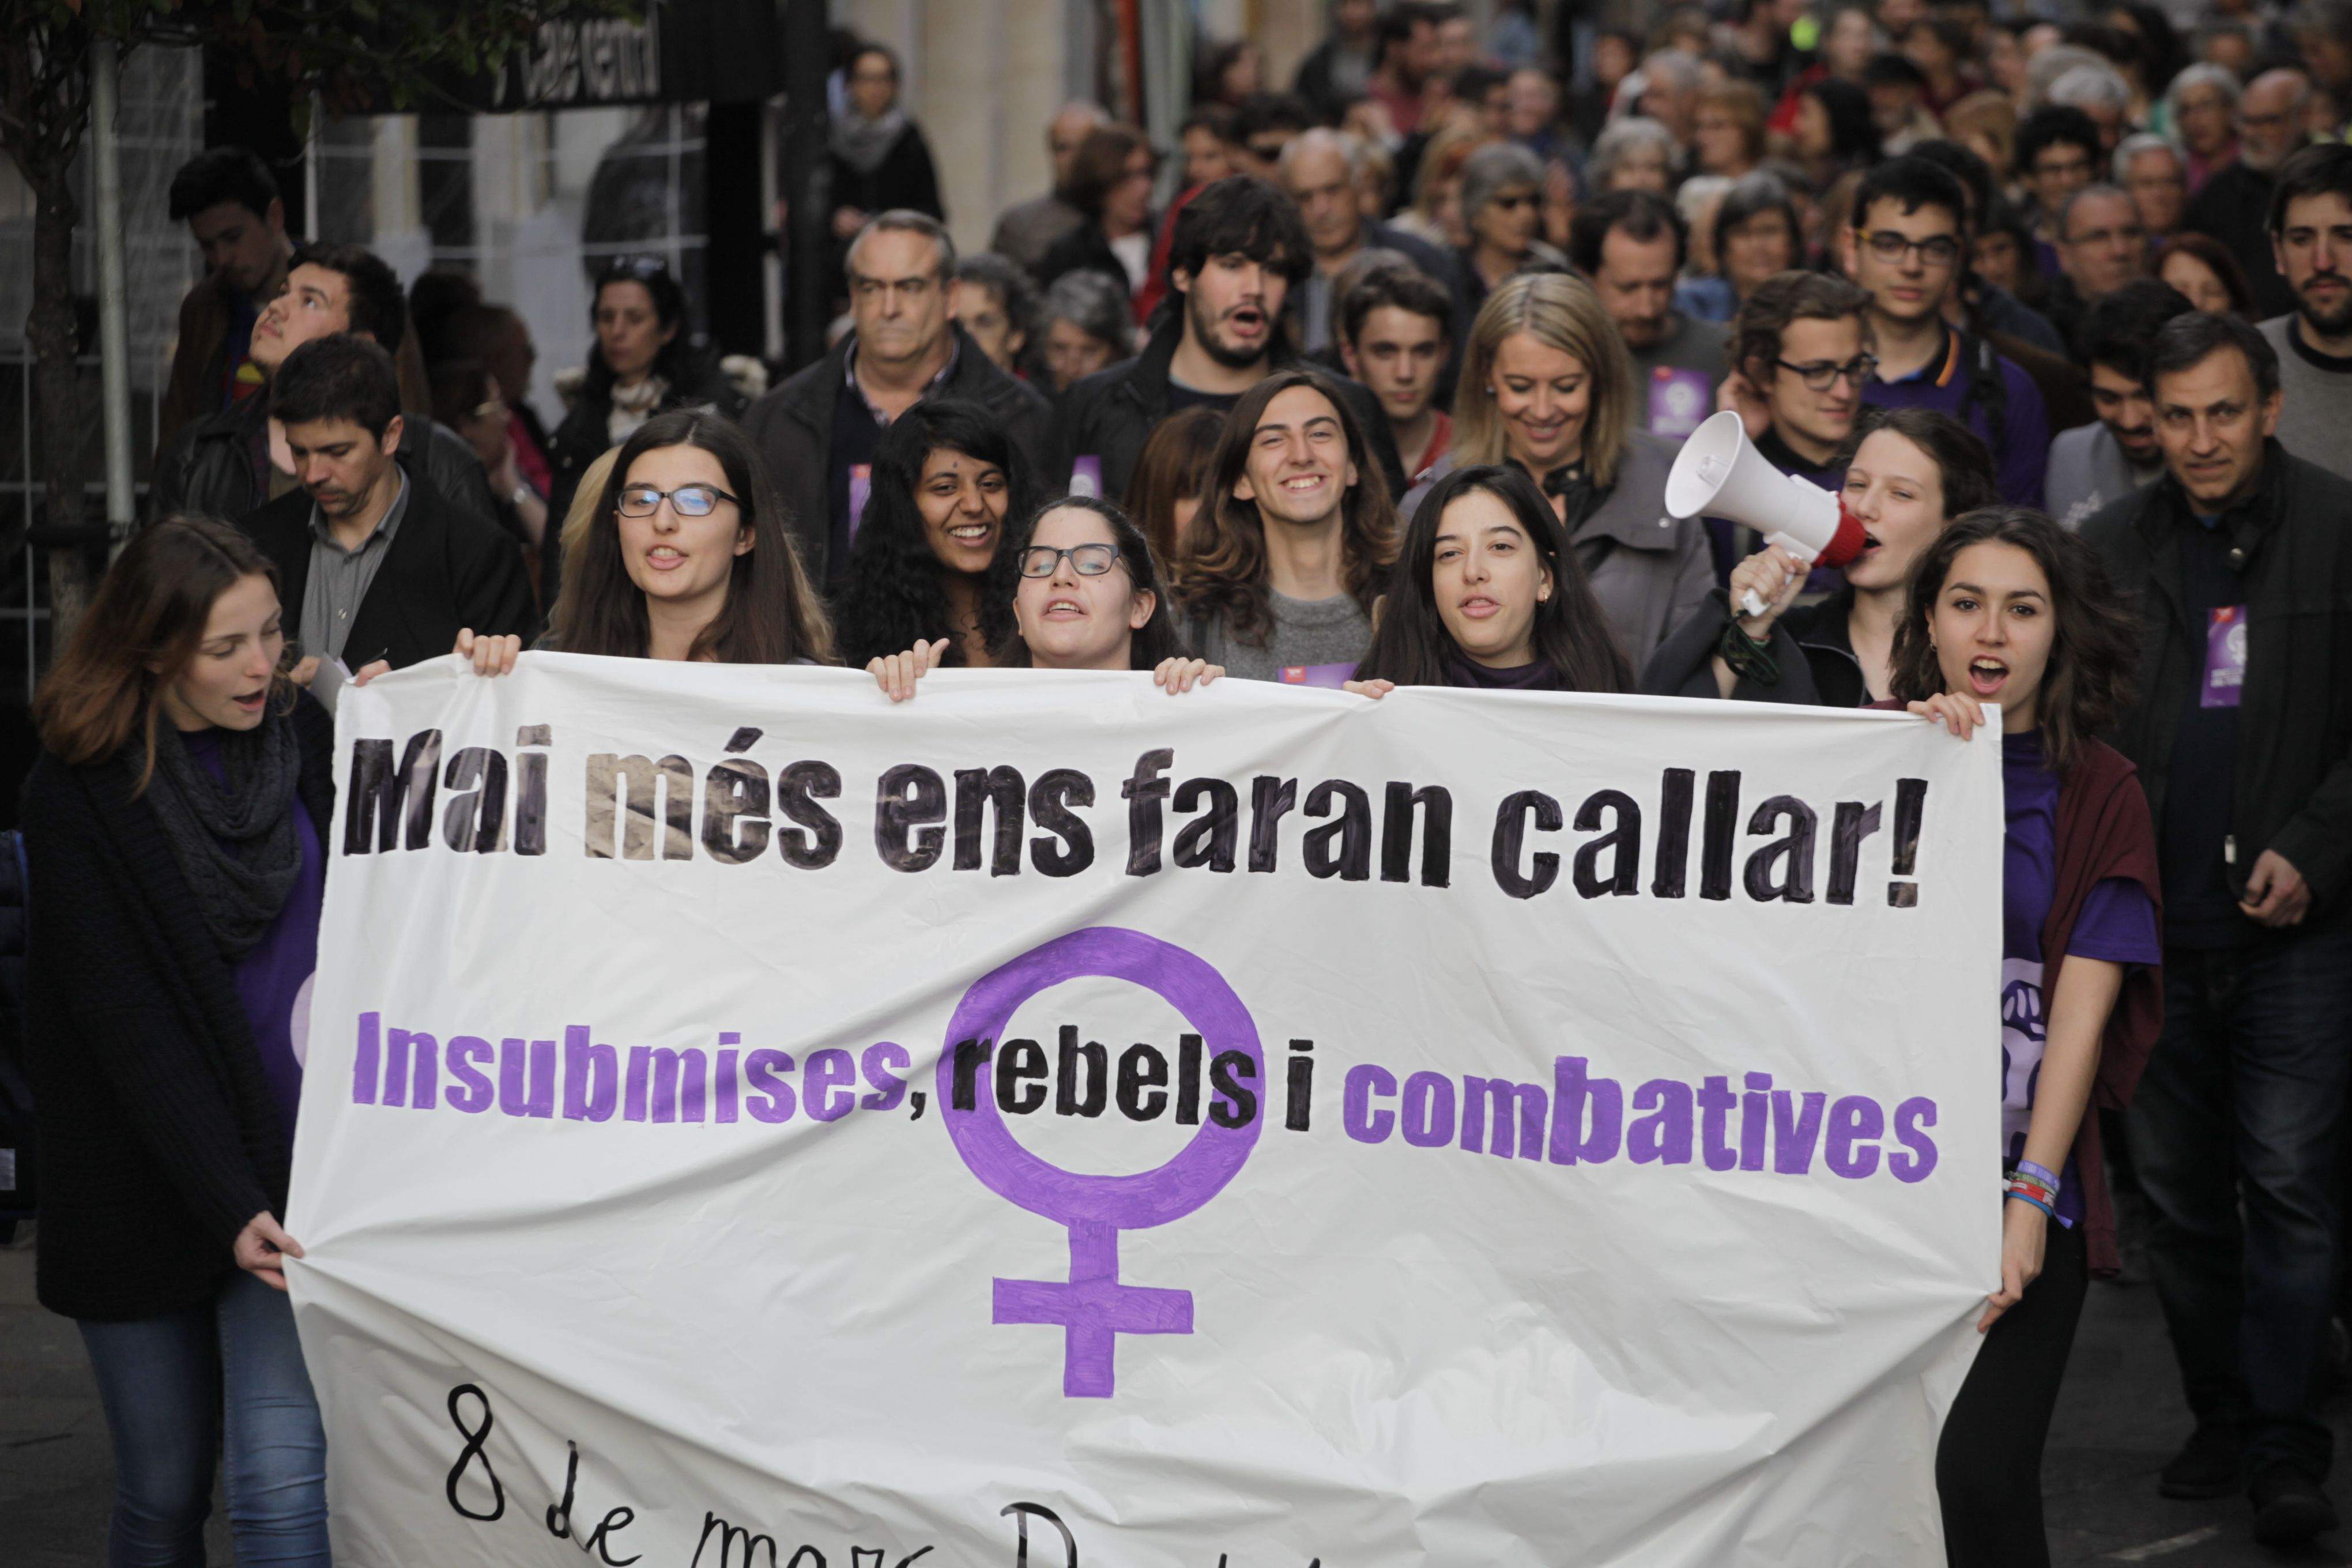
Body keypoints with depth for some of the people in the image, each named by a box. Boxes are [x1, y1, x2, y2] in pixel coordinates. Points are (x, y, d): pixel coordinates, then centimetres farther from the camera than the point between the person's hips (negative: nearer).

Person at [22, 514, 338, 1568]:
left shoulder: (303, 738, 2)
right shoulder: (77, 799, -9)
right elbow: (125, 1024, -14)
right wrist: (227, 1203, -22)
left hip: (295, 1163, 2)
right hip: (147, 1184, -2)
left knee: (280, 1480, -9)